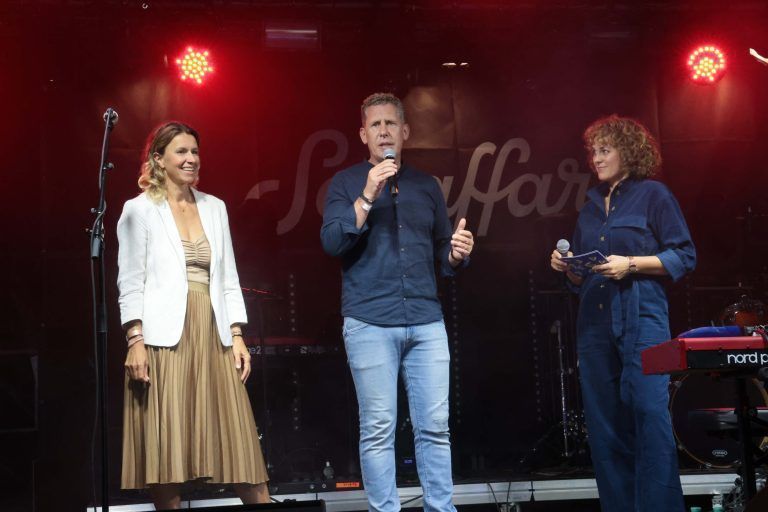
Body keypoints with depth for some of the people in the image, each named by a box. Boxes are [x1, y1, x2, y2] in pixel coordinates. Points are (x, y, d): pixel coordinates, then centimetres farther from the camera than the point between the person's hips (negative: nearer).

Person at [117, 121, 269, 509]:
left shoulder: (214, 208, 16)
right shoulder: (140, 209, 3)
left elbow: (228, 278, 15)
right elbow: (130, 282, -2)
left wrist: (237, 336, 7)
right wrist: (135, 341, -12)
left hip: (213, 338, 4)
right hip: (164, 338, -4)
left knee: (239, 439, 1)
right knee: (165, 446, -3)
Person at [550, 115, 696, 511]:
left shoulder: (653, 195, 2)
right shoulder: (591, 206, 18)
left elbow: (685, 256, -4)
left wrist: (631, 264, -15)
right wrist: (567, 267, 2)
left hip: (641, 319, -6)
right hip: (595, 324, 6)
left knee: (649, 413, -13)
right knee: (604, 425, 4)